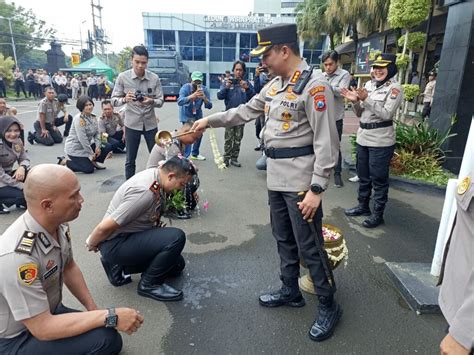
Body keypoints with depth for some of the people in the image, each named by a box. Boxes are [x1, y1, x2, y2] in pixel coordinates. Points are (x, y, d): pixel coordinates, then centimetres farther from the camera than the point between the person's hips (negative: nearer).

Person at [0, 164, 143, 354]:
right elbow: (42, 328, -30)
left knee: (113, 339, 5)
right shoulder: (18, 256, -35)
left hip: (47, 312, 7)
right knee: (103, 339, -25)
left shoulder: (58, 225, -11)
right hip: (16, 340, -7)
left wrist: (93, 308, -1)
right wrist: (110, 317, -28)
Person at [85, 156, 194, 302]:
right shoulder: (145, 192, -32)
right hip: (116, 243, -10)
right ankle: (149, 285, -4)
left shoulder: (154, 174, -7)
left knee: (176, 264, 14)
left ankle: (118, 266, 17)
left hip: (130, 235, 10)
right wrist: (92, 245, -8)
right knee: (176, 238, -27)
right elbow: (105, 227, -25)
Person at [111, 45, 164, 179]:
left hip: (150, 123, 1)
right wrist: (125, 99, -26)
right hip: (132, 124, -1)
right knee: (130, 160, 8)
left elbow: (161, 101, -3)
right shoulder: (122, 77, -7)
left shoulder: (154, 78, -4)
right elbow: (114, 100, -4)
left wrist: (151, 101, -25)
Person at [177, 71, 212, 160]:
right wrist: (192, 96, -57)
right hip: (186, 115, -5)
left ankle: (194, 154, 34)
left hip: (197, 115, 5)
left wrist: (204, 98, -43)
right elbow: (180, 102, -41)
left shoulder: (204, 89, -18)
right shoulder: (185, 87, -26)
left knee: (199, 134, 14)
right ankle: (186, 157, -10)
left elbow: (209, 106, -22)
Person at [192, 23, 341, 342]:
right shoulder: (275, 85, 11)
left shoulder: (314, 85, -16)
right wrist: (209, 121, 22)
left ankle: (329, 306, 22)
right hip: (276, 177, 9)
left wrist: (317, 188, -21)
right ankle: (290, 291, 38)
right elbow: (246, 111, 22)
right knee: (284, 239, 19)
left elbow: (326, 142, -19)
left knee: (309, 246, 1)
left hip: (301, 180, -8)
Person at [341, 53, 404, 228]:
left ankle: (378, 214, 15)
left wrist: (366, 99, -21)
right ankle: (363, 206, 33)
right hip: (363, 137, 7)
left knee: (379, 179, 3)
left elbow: (387, 114, -19)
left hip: (381, 141, -7)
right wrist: (355, 101, -9)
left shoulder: (395, 88, -8)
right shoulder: (369, 85, 9)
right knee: (363, 176, 17)